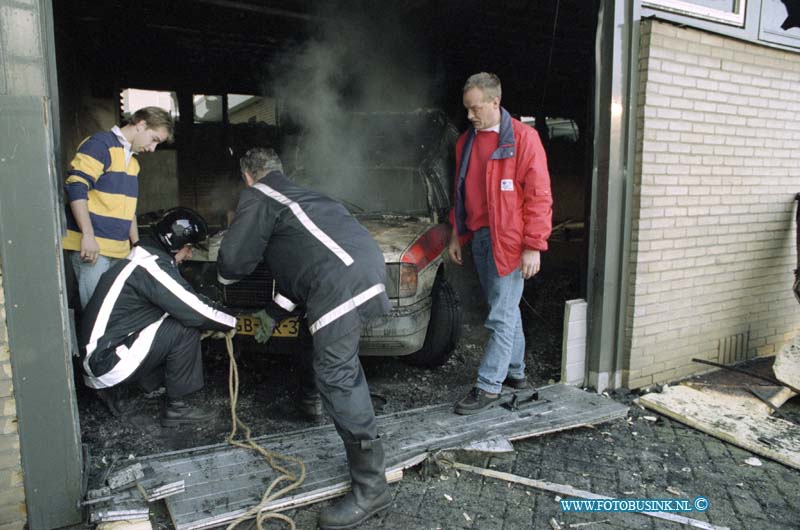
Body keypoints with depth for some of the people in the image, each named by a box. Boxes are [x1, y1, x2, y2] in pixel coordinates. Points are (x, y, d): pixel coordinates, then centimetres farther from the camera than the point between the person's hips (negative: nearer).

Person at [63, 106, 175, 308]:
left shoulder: (132, 161, 21)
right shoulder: (101, 144, -6)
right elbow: (76, 187, -17)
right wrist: (88, 235, -22)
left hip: (119, 249, 8)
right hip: (91, 246, -8)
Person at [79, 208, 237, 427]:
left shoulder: (144, 257, 10)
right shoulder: (152, 265, -20)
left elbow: (187, 302, 16)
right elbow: (194, 311, -20)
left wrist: (217, 322, 9)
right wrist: (232, 323, -5)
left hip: (96, 353, 10)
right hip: (108, 360, -10)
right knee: (186, 329, -15)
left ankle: (109, 387, 16)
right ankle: (176, 407, -4)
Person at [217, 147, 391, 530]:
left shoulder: (257, 197, 9)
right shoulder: (296, 194, 36)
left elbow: (233, 261, 3)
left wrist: (225, 276, 29)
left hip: (342, 280, -10)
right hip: (368, 262, 10)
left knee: (335, 375, -8)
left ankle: (371, 487, -4)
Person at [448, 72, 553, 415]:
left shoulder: (523, 138, -9)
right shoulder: (466, 142, 13)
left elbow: (538, 195, -11)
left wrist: (533, 246, -15)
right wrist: (456, 234, 17)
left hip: (510, 241, -7)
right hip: (480, 238, 7)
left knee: (502, 315, -4)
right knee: (506, 309, 17)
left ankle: (489, 387, 4)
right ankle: (515, 372, 30)